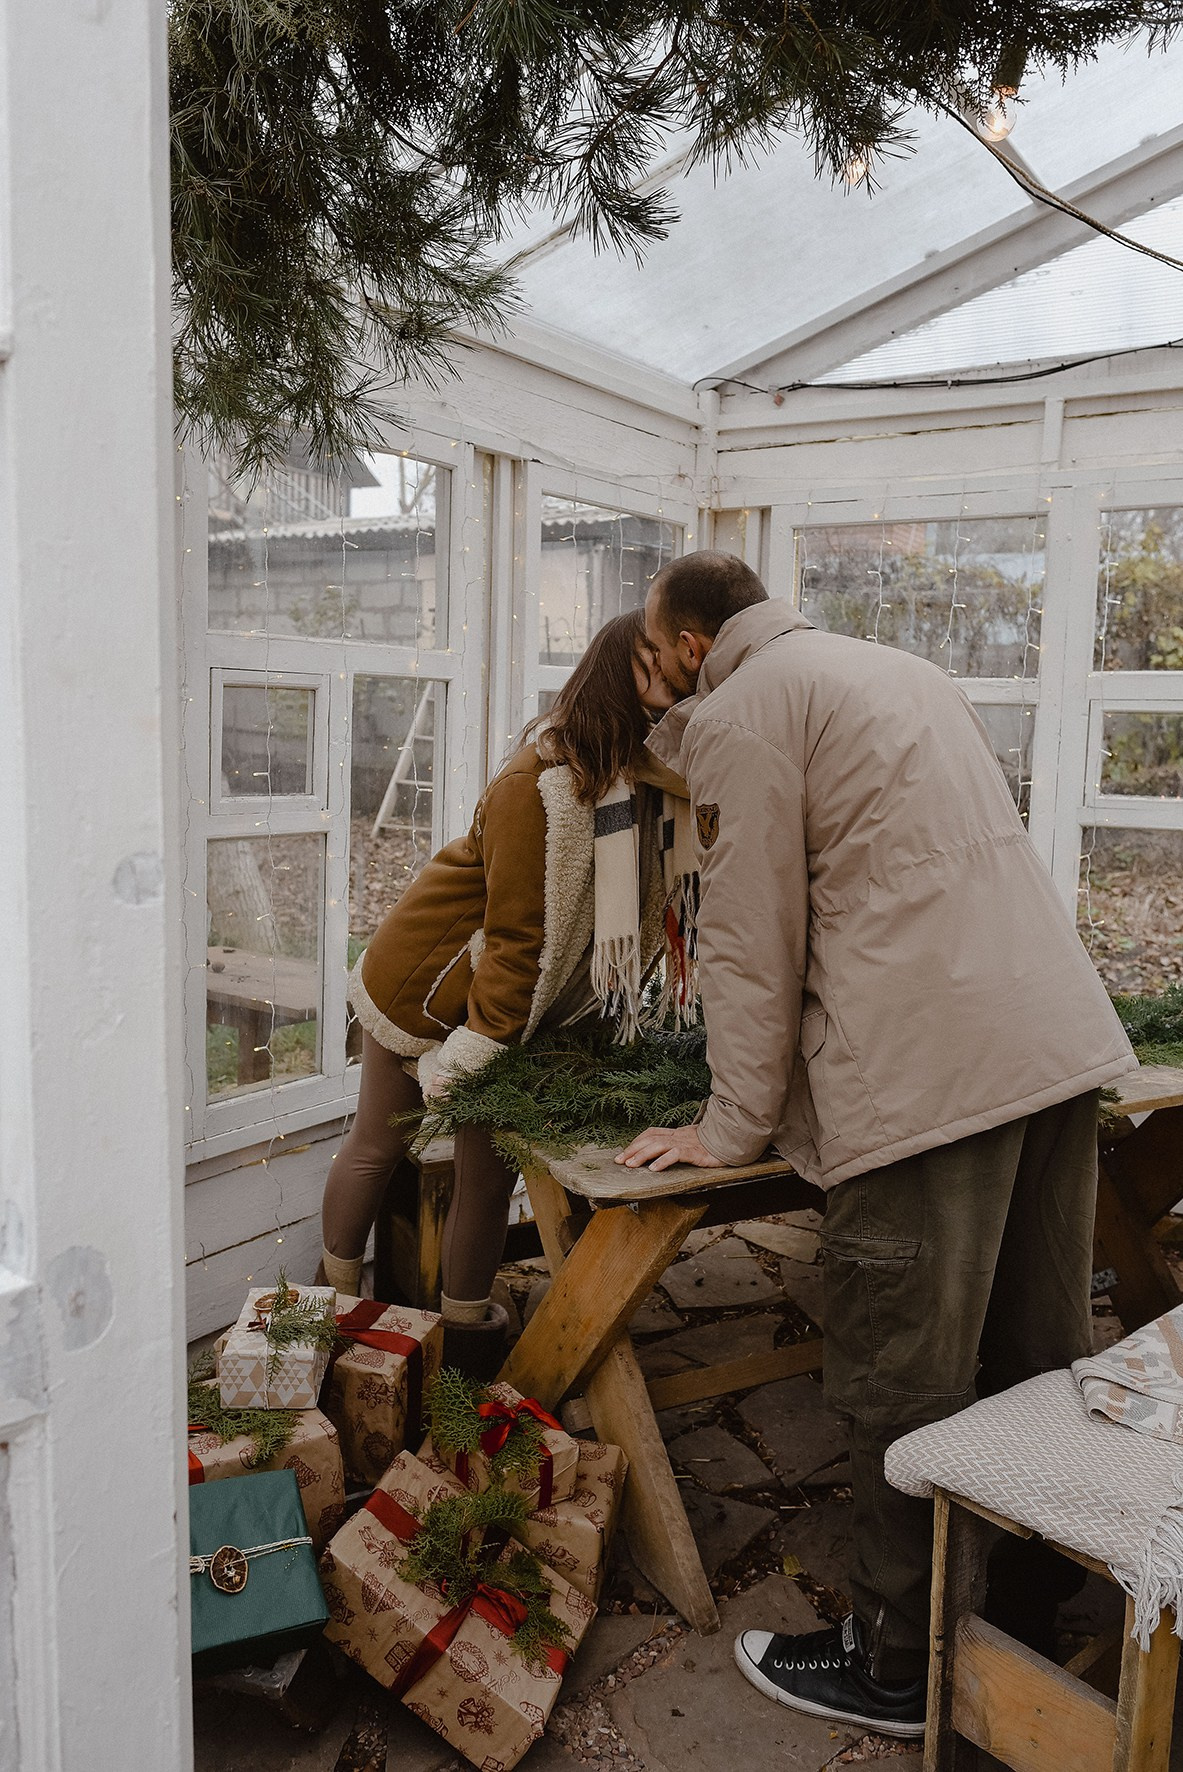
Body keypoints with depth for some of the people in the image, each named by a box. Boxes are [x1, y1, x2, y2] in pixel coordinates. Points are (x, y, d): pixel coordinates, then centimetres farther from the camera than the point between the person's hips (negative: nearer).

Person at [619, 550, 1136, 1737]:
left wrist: (732, 1130, 2)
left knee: (903, 1387, 5)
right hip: (1062, 1037, 9)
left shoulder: (737, 713, -3)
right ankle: (1027, 1620, 34)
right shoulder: (896, 668, 22)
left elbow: (750, 942, -6)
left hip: (929, 1074, -9)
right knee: (1038, 1363, 17)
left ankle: (897, 1668, 21)